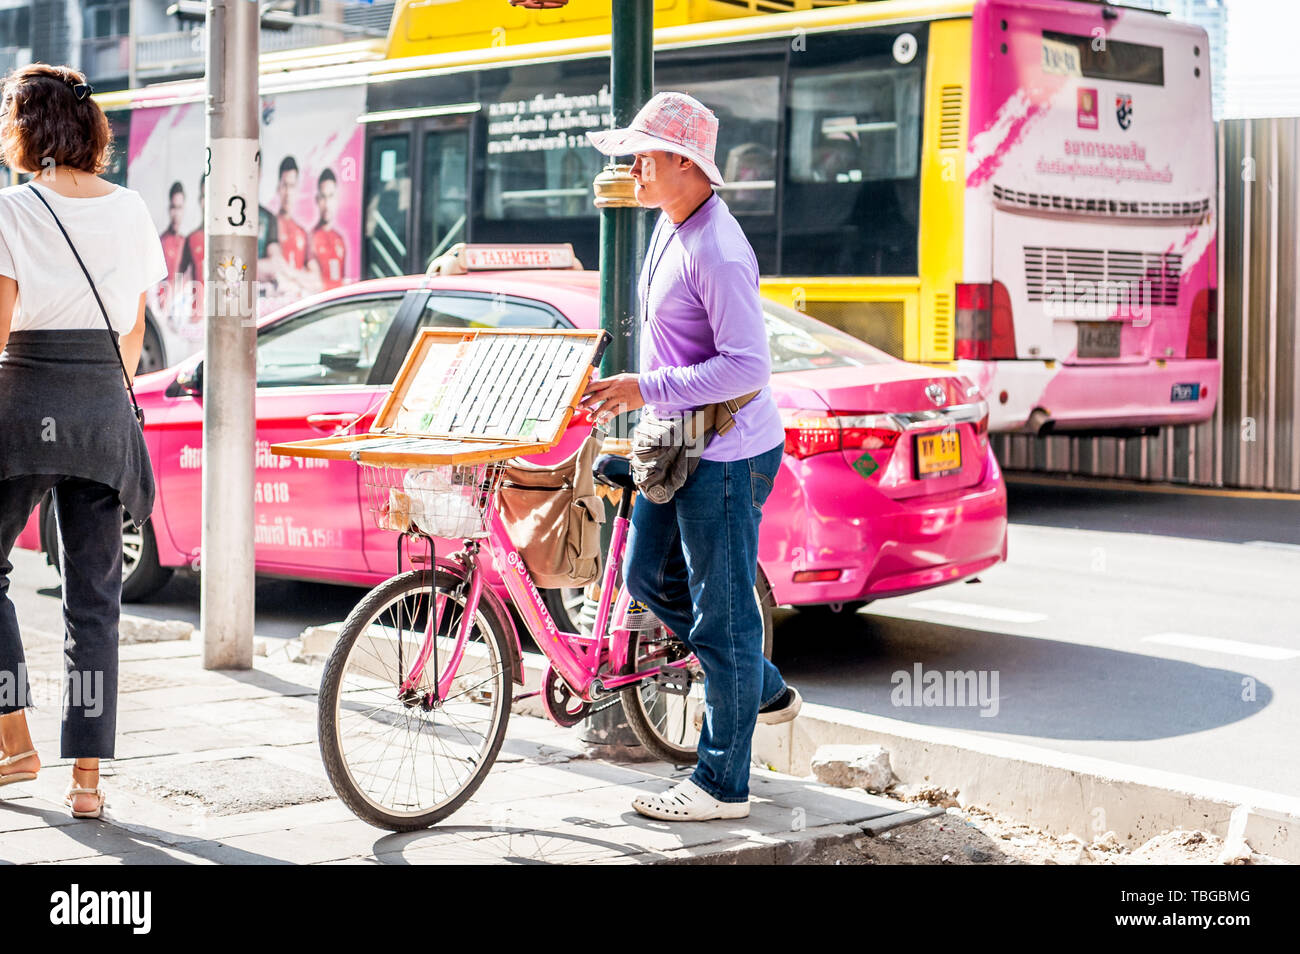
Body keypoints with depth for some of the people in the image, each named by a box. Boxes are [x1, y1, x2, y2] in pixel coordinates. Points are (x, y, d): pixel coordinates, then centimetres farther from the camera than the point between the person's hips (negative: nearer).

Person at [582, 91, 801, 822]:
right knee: (650, 577, 19)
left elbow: (747, 366, -26)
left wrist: (645, 390, -26)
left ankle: (722, 784, 8)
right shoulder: (670, 227, 9)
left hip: (727, 454, -11)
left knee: (722, 611, -2)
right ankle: (765, 691, 33)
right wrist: (638, 395, 23)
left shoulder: (716, 251, -22)